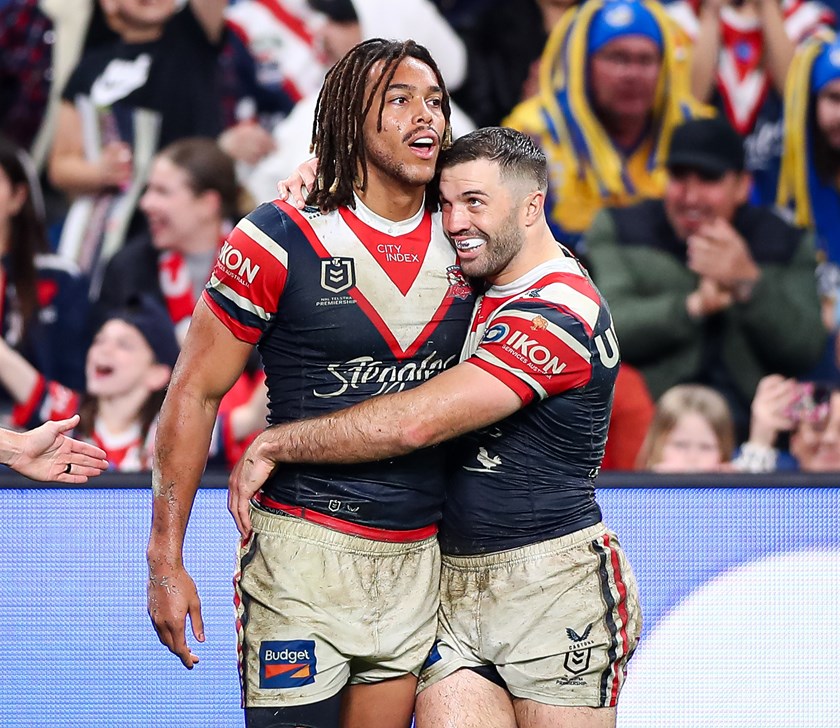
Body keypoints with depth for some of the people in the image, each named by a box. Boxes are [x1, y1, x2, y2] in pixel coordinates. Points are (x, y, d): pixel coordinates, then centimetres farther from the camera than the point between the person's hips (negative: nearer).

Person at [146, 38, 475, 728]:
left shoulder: (464, 245, 7)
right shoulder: (281, 240, -8)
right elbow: (195, 394, -4)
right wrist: (166, 561, -8)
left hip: (418, 560, 5)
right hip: (305, 550, -5)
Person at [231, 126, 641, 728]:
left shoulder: (557, 312, -16)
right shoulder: (480, 288, 13)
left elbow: (414, 422, -22)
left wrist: (273, 444, -13)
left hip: (553, 587, -8)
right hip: (459, 585, 8)